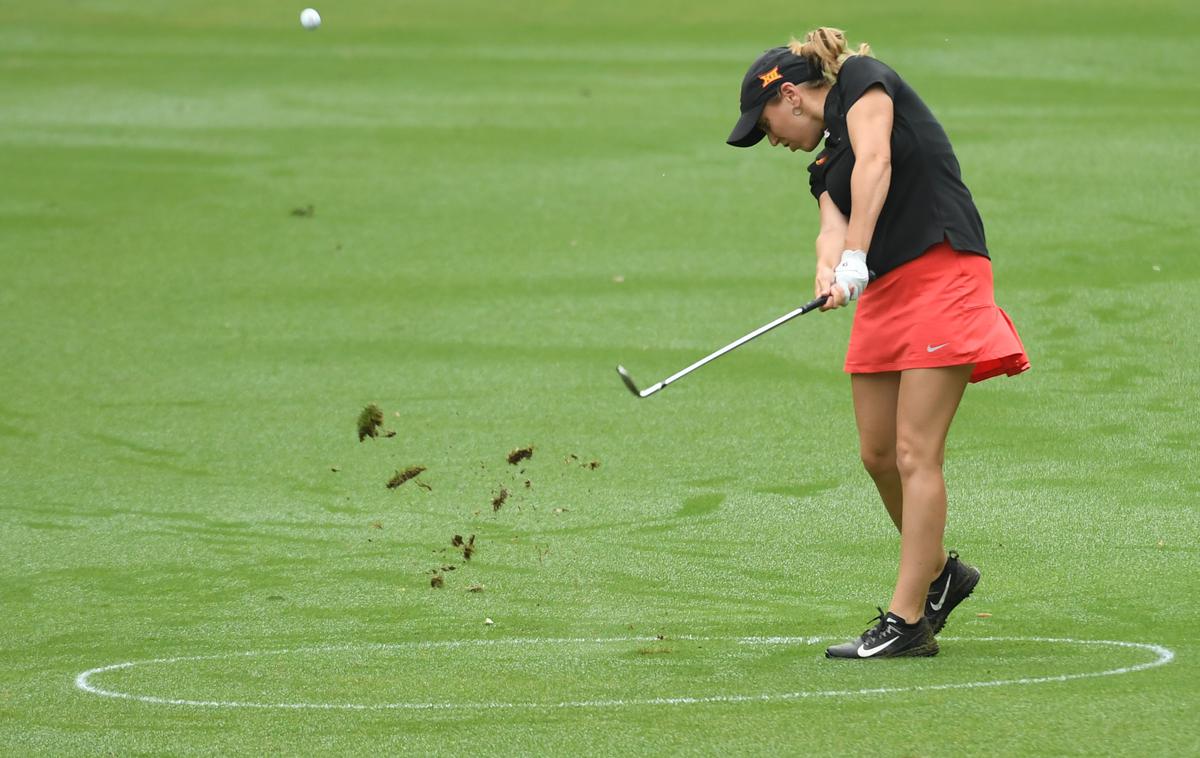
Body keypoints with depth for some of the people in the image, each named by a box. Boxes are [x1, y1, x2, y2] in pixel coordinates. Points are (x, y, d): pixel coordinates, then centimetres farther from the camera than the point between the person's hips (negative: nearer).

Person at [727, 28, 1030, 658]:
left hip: (942, 273, -9)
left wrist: (855, 258, -25)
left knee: (914, 454, -10)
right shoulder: (826, 167, 22)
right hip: (884, 292, 9)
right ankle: (937, 572, 32)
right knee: (877, 454, 10)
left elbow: (876, 162, -17)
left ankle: (907, 622, -9)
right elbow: (834, 228, 2)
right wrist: (828, 273, -21)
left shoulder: (864, 81, 0)